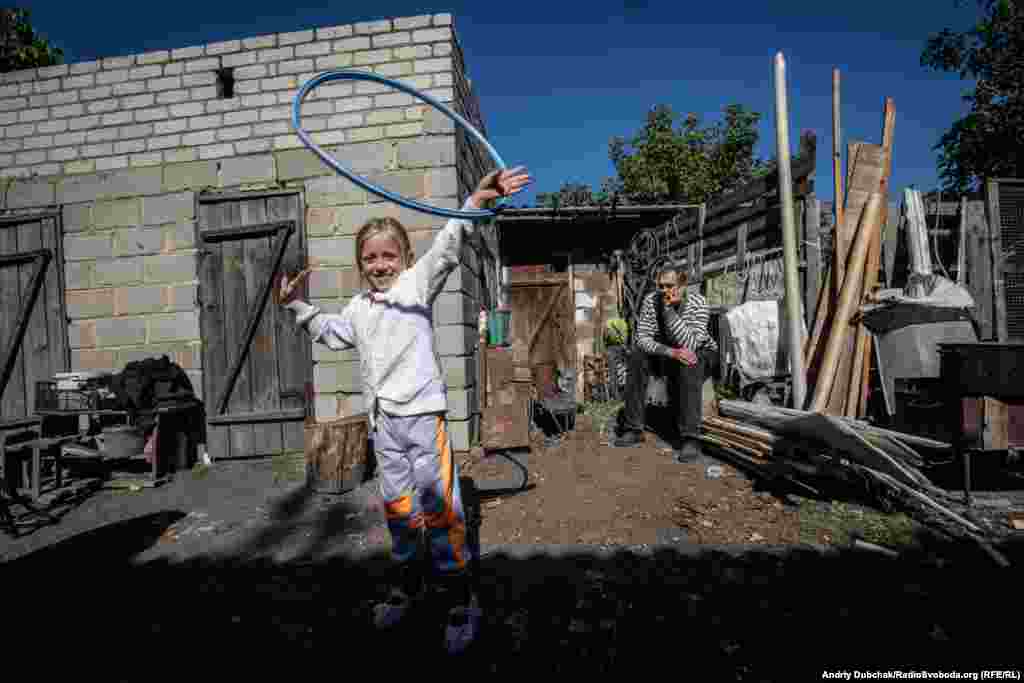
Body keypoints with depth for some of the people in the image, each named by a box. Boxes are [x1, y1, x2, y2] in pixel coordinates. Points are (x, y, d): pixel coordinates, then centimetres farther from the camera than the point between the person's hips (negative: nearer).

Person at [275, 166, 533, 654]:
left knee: (438, 506, -2)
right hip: (382, 418, 6)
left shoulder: (416, 282, 0)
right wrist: (297, 307, 31)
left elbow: (445, 250, -16)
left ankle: (463, 598, 17)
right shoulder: (357, 309, 18)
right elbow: (330, 335, 35)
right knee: (397, 506, 17)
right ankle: (407, 583, 38)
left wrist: (473, 204, -29)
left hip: (422, 412, -6)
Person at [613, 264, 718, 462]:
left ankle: (690, 438, -30)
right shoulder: (651, 300, -16)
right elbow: (642, 338, -20)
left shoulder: (697, 303, -25)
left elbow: (688, 345, -36)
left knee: (688, 365, -36)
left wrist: (669, 309, -39)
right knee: (636, 356, -22)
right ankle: (634, 429, -17)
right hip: (666, 355, 4)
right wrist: (670, 352, -36)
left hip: (700, 354, -3)